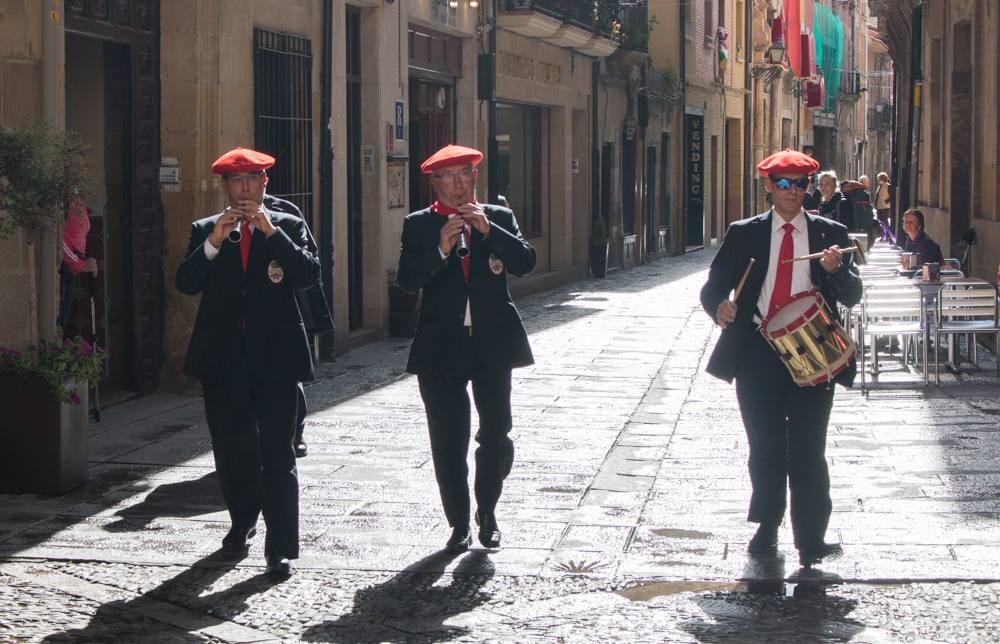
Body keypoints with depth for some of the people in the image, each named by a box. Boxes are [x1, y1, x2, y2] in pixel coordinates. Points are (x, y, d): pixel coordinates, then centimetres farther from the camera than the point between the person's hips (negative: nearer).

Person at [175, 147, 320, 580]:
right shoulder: (205, 230, 9)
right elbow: (186, 283, -4)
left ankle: (281, 547, -6)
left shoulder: (289, 227, 5)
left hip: (275, 357, -2)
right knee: (231, 451, 13)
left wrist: (271, 232, -17)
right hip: (223, 359, 3)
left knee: (277, 454, -7)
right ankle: (242, 523, 35)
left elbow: (309, 275, -10)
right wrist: (214, 241, -17)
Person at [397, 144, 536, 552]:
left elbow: (525, 263, -6)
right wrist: (440, 250, -21)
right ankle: (459, 523, 11)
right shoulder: (418, 225, 4)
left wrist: (488, 230, -17)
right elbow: (407, 280, -7)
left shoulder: (499, 218, 8)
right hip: (442, 347, -1)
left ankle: (487, 512, 20)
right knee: (448, 442, 1)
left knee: (496, 434, -1)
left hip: (492, 342, 1)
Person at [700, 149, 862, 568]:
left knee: (808, 450, -5)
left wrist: (836, 269, -20)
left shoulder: (830, 234, 6)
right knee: (765, 448, 8)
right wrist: (719, 306, -18)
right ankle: (766, 529, 20)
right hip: (759, 352, 1)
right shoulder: (744, 234, 7)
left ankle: (811, 540, -1)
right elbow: (713, 286, 5)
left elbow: (852, 296, 2)